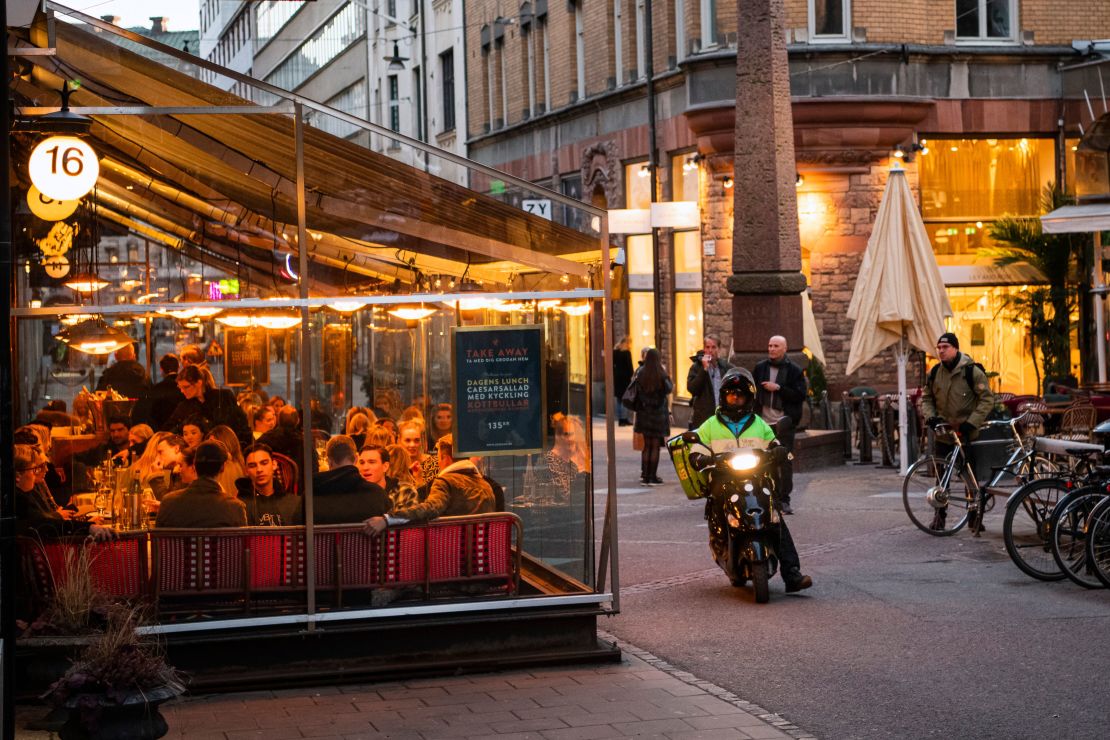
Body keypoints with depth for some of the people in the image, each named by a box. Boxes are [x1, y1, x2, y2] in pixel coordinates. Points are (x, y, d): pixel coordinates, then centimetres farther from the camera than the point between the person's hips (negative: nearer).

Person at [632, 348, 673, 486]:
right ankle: (653, 477, 1)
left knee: (646, 445, 14)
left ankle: (645, 475, 14)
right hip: (658, 413, -4)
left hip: (644, 413, 4)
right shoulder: (661, 374, -14)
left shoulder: (640, 373, -3)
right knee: (655, 446, 2)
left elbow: (636, 392, -4)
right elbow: (669, 389, -5)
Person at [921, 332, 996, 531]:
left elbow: (987, 399, -10)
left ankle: (973, 514, 13)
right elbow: (926, 398, 16)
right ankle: (940, 513, 11)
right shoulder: (935, 372, 5)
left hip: (967, 432, -4)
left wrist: (972, 422, -17)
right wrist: (930, 417, -3)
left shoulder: (972, 371, -10)